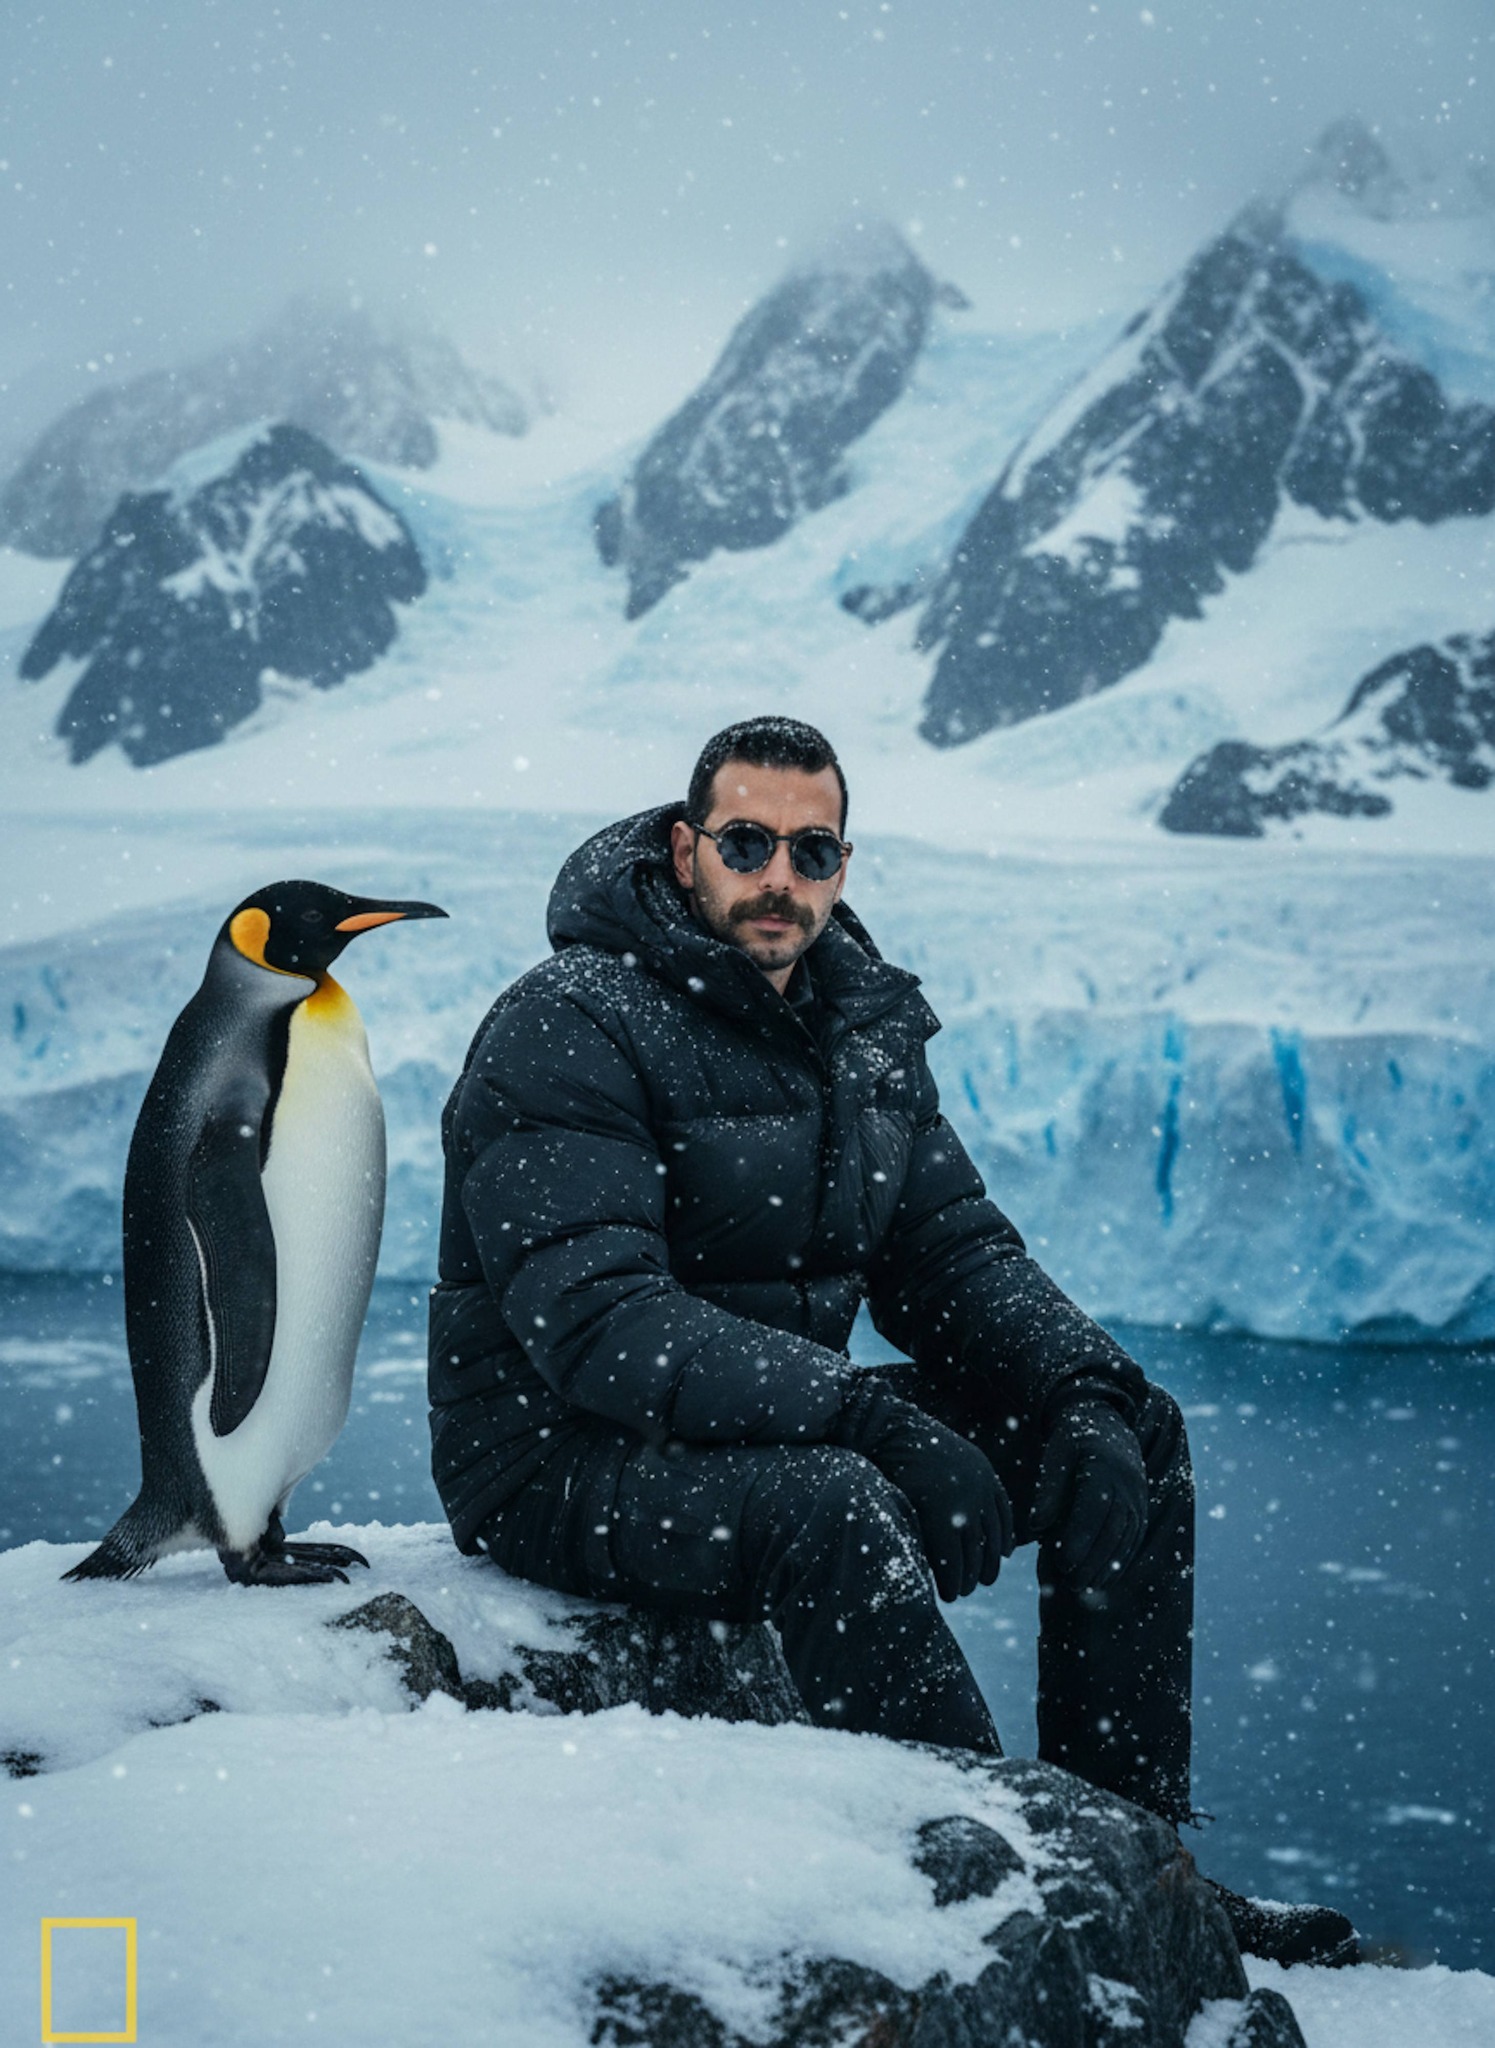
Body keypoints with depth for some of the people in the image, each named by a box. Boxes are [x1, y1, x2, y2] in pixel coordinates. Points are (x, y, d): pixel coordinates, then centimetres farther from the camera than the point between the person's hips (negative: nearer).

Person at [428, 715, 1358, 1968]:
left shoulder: (864, 1025, 8)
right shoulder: (569, 1028, -16)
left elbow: (953, 1252, 9)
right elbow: (595, 1320, -27)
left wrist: (1079, 1386, -12)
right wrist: (865, 1415, -36)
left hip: (791, 1427, 8)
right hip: (566, 1457, -7)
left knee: (1131, 1440, -3)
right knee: (828, 1508, -38)